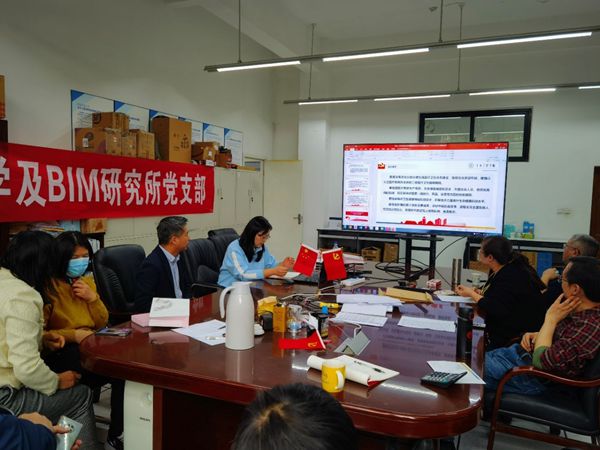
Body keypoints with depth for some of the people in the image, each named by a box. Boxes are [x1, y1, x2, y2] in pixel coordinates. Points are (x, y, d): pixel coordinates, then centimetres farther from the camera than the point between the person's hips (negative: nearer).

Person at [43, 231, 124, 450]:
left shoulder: (87, 280, 12)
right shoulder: (49, 287, -7)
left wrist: (92, 297, -4)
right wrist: (72, 335, -21)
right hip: (61, 351, -6)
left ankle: (119, 432, -7)